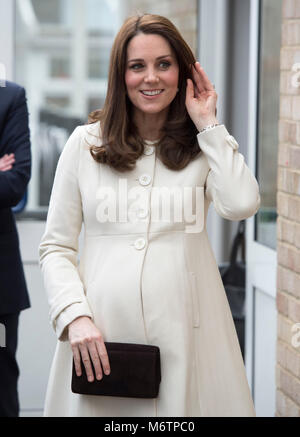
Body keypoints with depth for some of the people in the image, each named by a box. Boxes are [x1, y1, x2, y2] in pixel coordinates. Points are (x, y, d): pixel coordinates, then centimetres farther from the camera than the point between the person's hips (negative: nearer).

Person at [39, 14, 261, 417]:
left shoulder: (203, 145, 7)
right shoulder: (86, 143, 5)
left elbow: (242, 205, -14)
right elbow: (56, 247, 4)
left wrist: (208, 124, -4)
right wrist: (75, 317, -10)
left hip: (183, 331, 0)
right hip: (100, 333, 0)